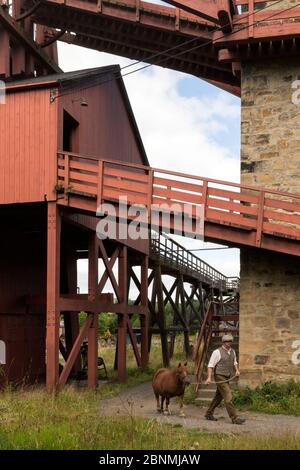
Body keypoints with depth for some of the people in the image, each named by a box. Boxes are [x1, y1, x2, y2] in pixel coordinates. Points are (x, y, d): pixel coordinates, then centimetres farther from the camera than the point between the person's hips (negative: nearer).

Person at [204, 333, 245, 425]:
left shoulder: (232, 351, 10)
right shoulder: (217, 352, -12)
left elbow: (234, 362, 25)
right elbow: (210, 365, -12)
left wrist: (237, 370, 6)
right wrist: (209, 377, -21)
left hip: (227, 378, 8)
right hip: (220, 377, -8)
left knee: (218, 397, 16)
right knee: (228, 397, -12)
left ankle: (209, 414, 29)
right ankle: (235, 418, -12)